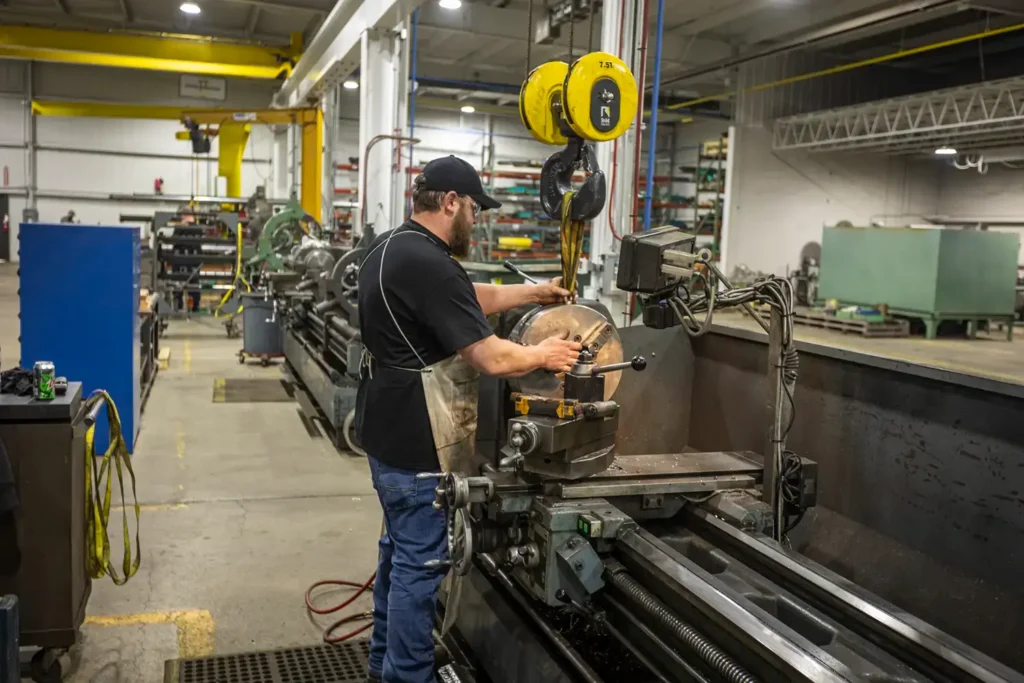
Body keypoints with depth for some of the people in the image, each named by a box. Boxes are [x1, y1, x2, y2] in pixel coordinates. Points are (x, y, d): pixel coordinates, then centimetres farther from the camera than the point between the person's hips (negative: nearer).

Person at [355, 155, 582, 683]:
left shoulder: (392, 246, 10)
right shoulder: (427, 264, -24)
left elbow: (472, 298, 19)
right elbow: (491, 358, -24)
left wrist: (537, 293, 19)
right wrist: (544, 355, -7)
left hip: (390, 430, 11)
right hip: (415, 441, -11)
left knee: (400, 548, 21)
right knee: (420, 561, 2)